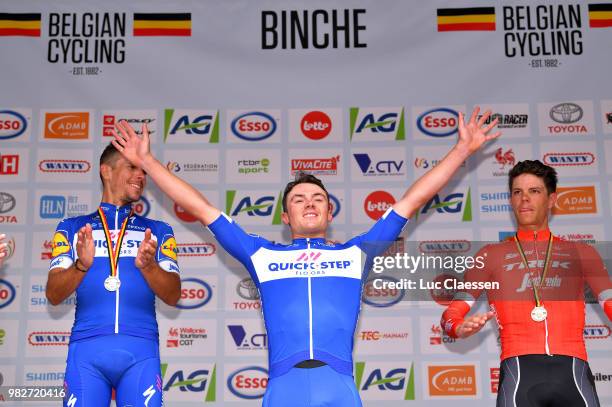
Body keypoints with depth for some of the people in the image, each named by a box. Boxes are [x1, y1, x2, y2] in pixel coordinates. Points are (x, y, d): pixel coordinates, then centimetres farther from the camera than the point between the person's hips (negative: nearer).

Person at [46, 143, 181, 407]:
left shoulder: (158, 231, 14)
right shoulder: (72, 228, 13)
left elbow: (172, 296, 5)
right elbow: (53, 295, 4)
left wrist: (147, 265, -14)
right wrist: (81, 265, -15)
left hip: (141, 349, 1)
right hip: (87, 347, 0)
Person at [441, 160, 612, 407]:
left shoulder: (581, 253, 21)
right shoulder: (491, 255, 18)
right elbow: (452, 314, 11)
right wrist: (462, 328, -12)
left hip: (573, 370, 1)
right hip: (519, 370, -1)